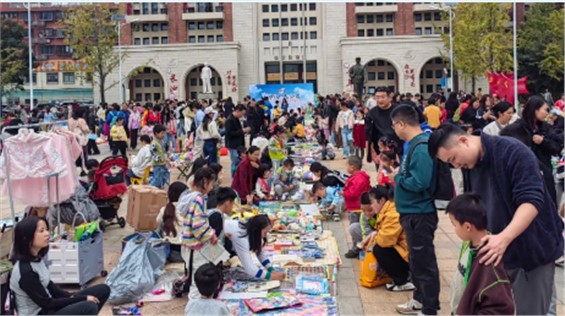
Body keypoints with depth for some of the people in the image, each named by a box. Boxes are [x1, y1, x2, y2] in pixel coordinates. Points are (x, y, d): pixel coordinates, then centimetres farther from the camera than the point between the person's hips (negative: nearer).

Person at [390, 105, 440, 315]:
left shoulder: (421, 147, -23)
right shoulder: (415, 144, 8)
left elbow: (418, 182, -30)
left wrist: (397, 178, -15)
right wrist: (400, 176, 2)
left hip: (420, 214, -10)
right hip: (412, 212, 10)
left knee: (424, 262, 1)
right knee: (417, 259, 22)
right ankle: (420, 299, 37)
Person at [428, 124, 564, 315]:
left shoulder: (513, 152, -18)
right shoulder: (469, 166, 6)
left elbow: (532, 200, -27)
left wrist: (504, 238, -38)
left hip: (533, 250, -6)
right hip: (497, 253, 7)